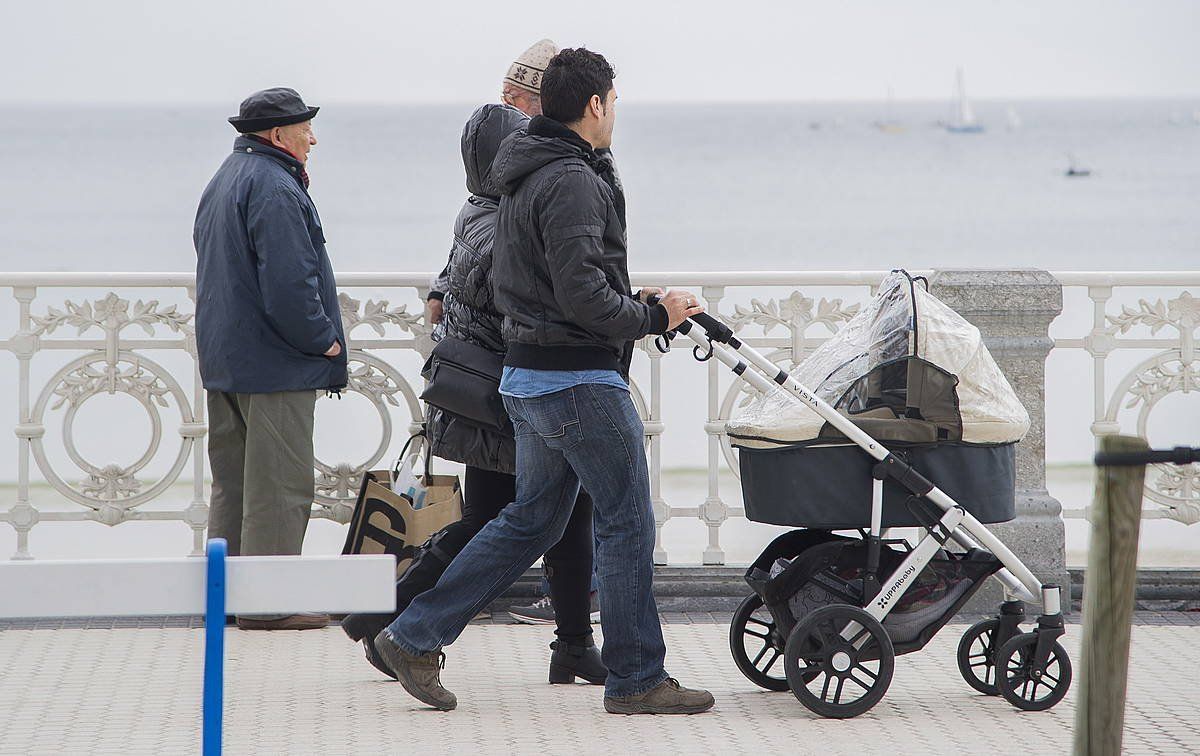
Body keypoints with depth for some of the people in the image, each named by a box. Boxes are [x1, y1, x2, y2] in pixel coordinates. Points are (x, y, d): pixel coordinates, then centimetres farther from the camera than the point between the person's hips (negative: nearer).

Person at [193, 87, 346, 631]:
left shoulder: (223, 183, 16)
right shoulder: (274, 190, -17)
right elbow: (289, 282, -24)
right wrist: (323, 339, -12)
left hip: (223, 357, 10)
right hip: (275, 363, -10)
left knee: (233, 481, 15)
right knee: (278, 485, -6)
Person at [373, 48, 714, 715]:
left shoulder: (529, 177, 15)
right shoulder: (572, 182, -17)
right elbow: (582, 296, -24)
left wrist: (628, 301, 17)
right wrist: (653, 317, -10)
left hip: (529, 379, 10)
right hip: (579, 381, -10)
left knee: (532, 521, 17)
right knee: (629, 526, 0)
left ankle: (414, 636, 16)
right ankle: (638, 680, 6)